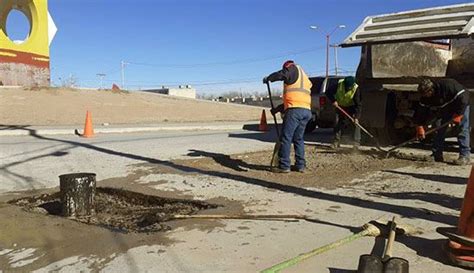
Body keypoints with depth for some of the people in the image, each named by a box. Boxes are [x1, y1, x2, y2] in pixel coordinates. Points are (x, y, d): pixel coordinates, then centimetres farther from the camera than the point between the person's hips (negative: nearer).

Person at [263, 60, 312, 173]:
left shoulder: (295, 68, 8)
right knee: (298, 138, 15)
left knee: (286, 138, -4)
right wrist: (277, 109, 31)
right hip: (306, 110, 9)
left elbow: (282, 74, -15)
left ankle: (284, 166, -4)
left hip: (295, 110, -9)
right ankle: (300, 165, 15)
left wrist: (268, 78, 2)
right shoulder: (305, 79, 32)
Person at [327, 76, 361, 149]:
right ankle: (336, 142, 9)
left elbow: (358, 104, -25)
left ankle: (356, 142, -9)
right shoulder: (339, 84, -24)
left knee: (356, 124, -13)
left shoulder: (356, 89, -27)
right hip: (340, 106, 2)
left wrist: (356, 116, -32)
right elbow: (329, 92, -11)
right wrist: (333, 101, -26)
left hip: (351, 107, -2)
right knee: (338, 124, 0)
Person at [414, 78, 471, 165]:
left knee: (463, 130, -15)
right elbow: (421, 110, -9)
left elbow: (463, 97, -33)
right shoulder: (425, 97, -16)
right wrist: (420, 126, -13)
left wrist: (458, 115, -30)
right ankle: (437, 155, 6)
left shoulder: (448, 85, -37)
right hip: (444, 109, 6)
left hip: (461, 107, -6)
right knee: (439, 129, 0)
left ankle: (465, 156, -13)